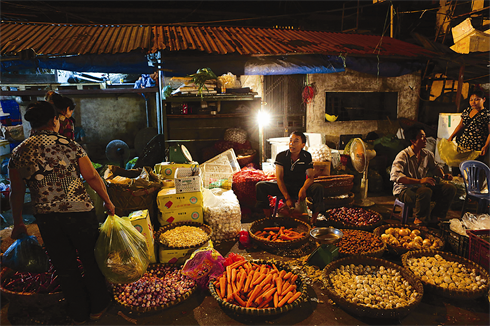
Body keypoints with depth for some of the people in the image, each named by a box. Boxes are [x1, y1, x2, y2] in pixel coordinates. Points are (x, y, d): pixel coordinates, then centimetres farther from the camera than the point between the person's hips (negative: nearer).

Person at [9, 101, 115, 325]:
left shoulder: (18, 153, 1)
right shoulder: (69, 145, -8)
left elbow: (16, 193, 5)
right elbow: (92, 177, -7)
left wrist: (18, 223, 15)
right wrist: (108, 202, 4)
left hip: (46, 218, 3)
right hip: (79, 212, -3)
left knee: (65, 267, 17)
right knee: (91, 260, 17)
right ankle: (97, 307, 34)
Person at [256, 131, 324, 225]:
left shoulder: (307, 156, -3)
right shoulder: (281, 156, -7)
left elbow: (310, 177, -7)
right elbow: (279, 178, -12)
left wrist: (303, 189, -31)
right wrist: (287, 197, -23)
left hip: (301, 186, 0)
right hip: (284, 186, 0)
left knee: (318, 188, -30)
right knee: (260, 186, -23)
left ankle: (313, 221, -24)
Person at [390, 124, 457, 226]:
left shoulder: (428, 154, 6)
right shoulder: (403, 156, -18)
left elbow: (434, 167, 27)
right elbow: (395, 176, -32)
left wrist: (443, 175, 3)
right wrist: (419, 181, -38)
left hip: (423, 186, 8)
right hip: (404, 190, -7)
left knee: (450, 188, -7)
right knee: (425, 191, -37)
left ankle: (435, 218, 4)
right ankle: (419, 220, -12)